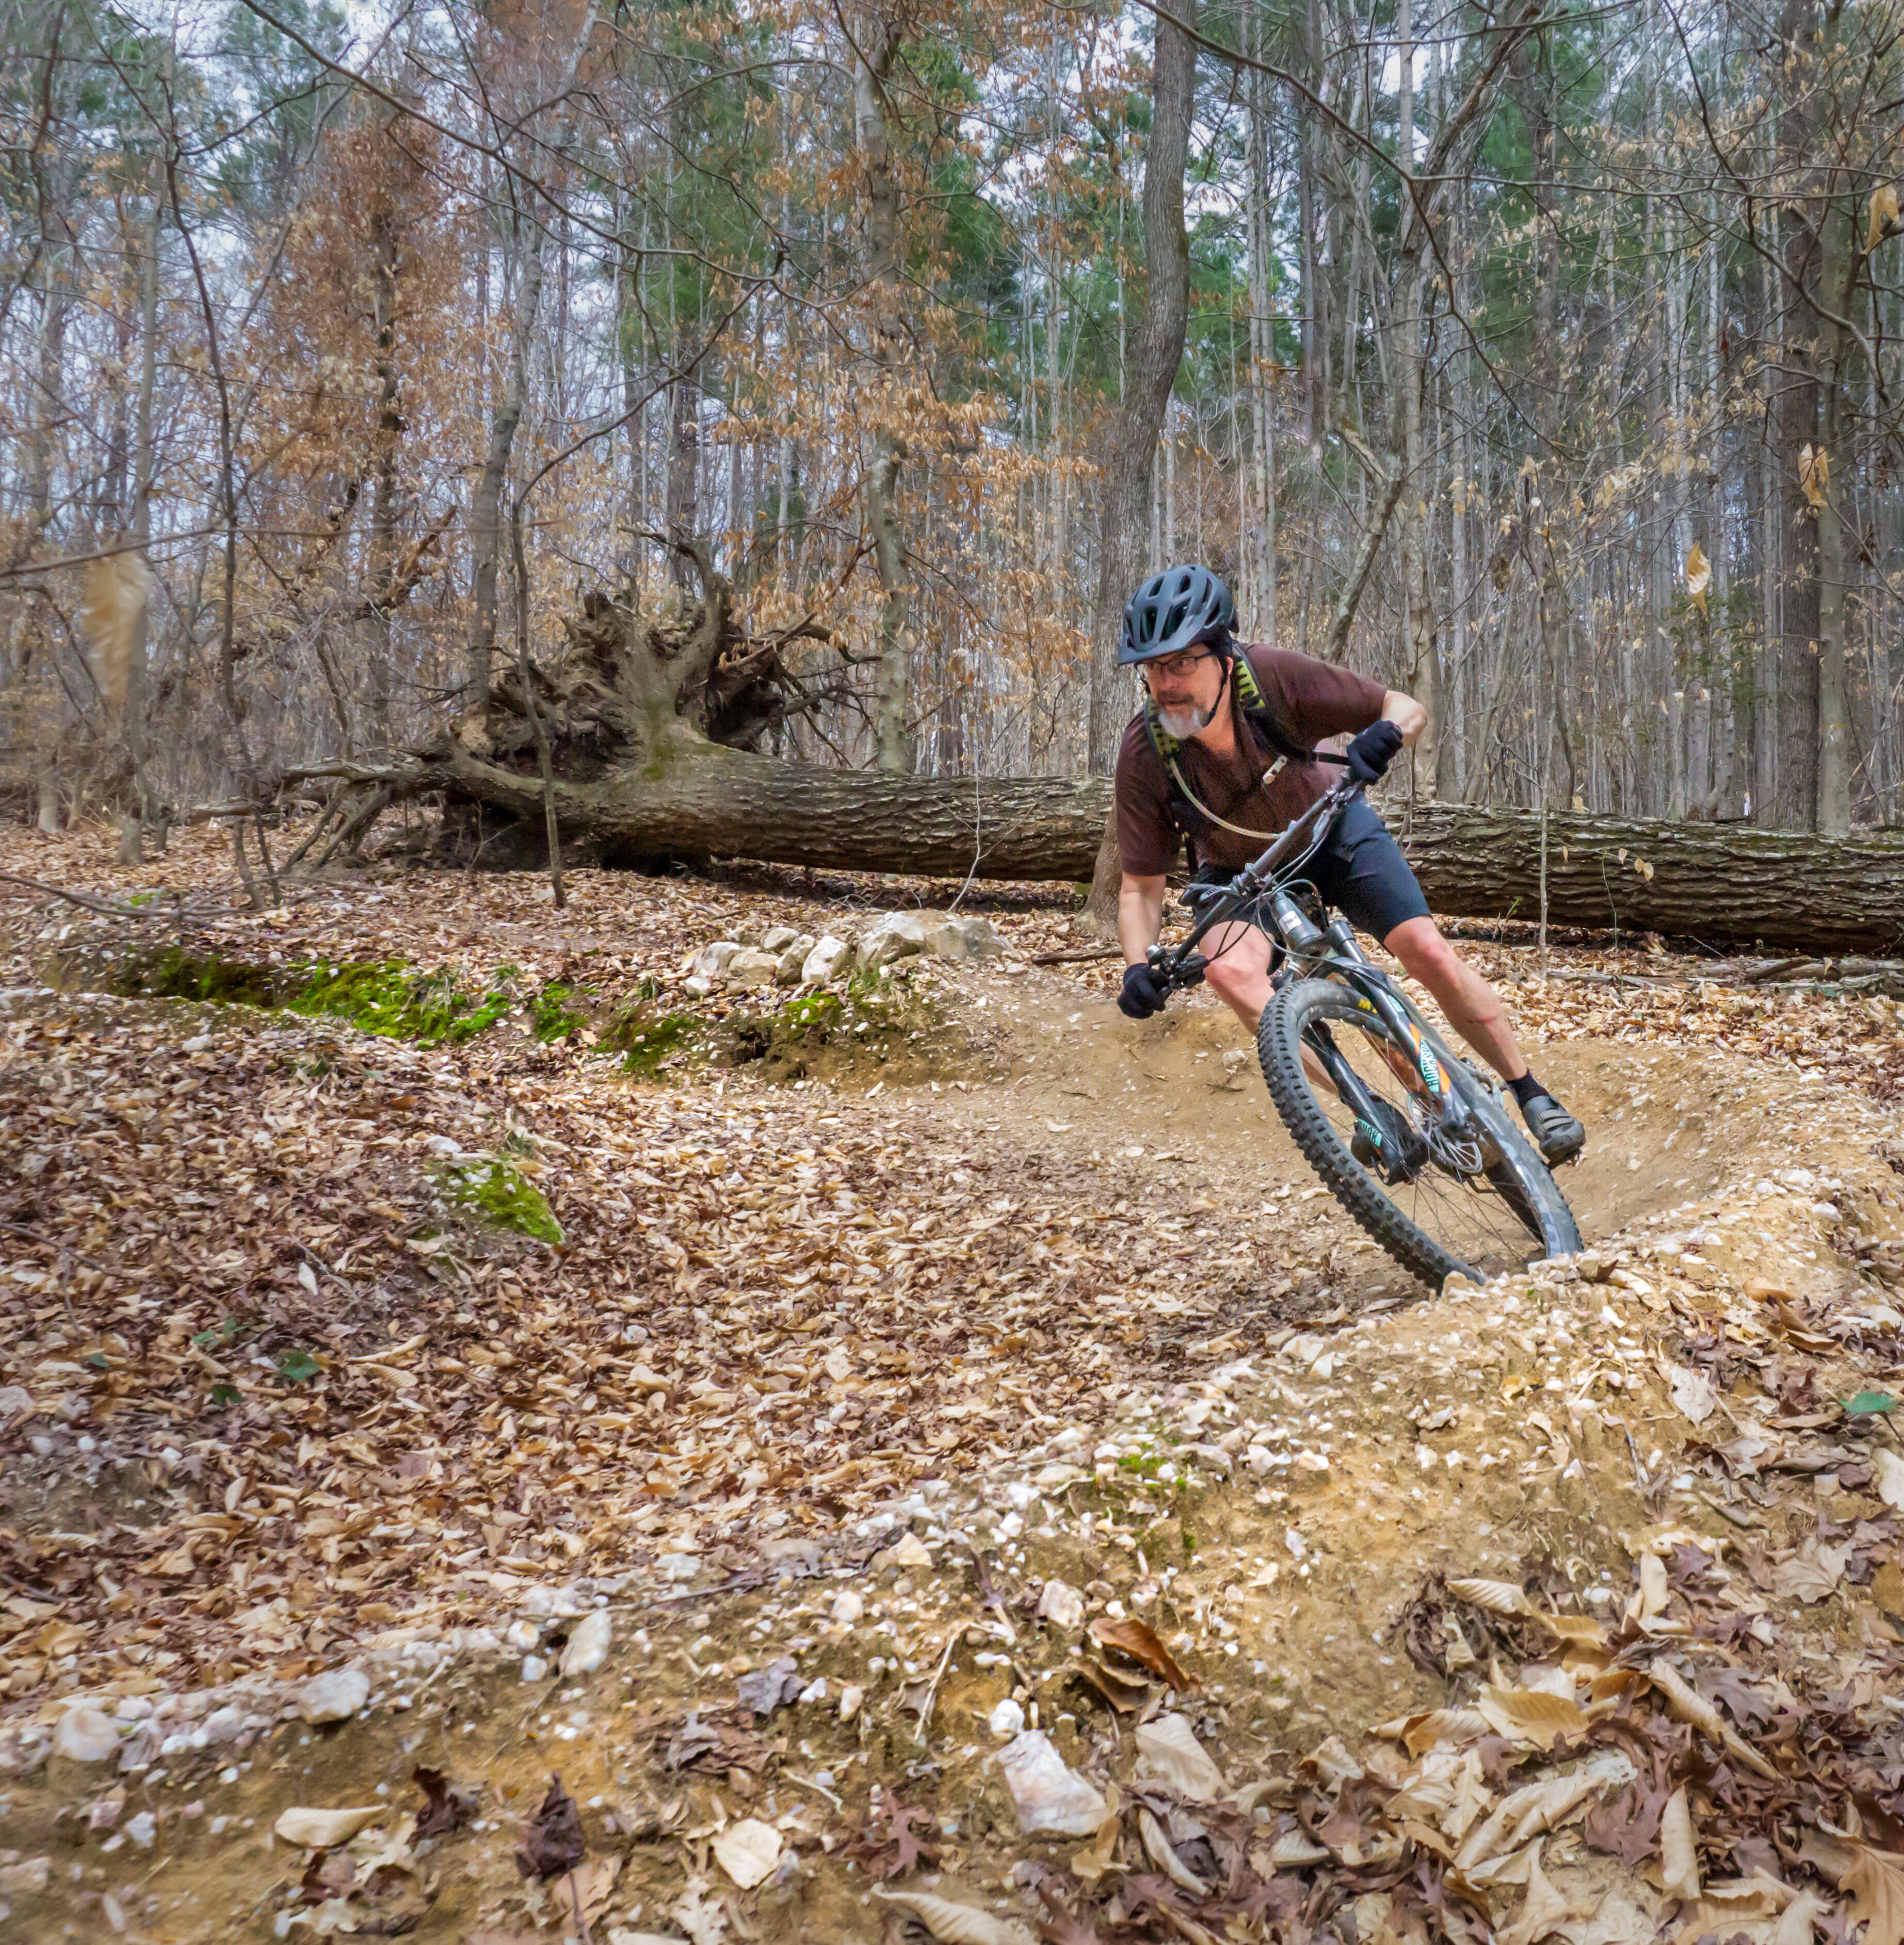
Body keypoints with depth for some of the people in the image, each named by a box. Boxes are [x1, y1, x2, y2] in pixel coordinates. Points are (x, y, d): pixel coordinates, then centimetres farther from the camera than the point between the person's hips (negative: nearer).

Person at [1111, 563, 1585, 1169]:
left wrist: (1384, 735, -43)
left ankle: (1532, 1096, 5)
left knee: (1427, 951, -18)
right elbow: (1141, 885, -17)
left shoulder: (1272, 676, -29)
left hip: (1331, 831, 0)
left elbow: (1408, 709, -20)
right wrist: (1139, 968, -34)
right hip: (1239, 870, 0)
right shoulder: (1145, 753, -26)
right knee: (1229, 968, -31)